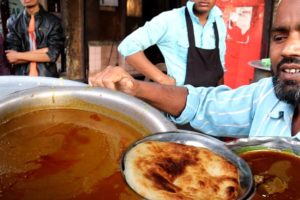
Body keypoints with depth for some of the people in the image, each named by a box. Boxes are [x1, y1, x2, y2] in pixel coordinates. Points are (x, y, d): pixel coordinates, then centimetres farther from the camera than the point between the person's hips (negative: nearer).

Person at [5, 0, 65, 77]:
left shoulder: (53, 21, -1)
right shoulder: (13, 22, 4)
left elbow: (52, 55, -9)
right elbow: (11, 57, -4)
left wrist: (19, 56, -8)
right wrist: (43, 51, -11)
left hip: (47, 77, -1)